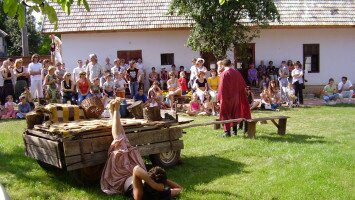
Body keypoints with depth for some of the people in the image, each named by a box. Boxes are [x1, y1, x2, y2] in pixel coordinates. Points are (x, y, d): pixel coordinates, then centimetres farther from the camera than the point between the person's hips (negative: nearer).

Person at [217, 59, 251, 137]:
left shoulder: (223, 74, -14)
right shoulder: (237, 73, 3)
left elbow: (221, 87, -18)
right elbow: (243, 85, 12)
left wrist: (219, 98, -13)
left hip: (226, 97, -5)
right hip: (235, 97, 5)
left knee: (226, 114, 2)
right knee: (235, 113, 16)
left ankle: (227, 131, -1)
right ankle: (234, 130, 20)